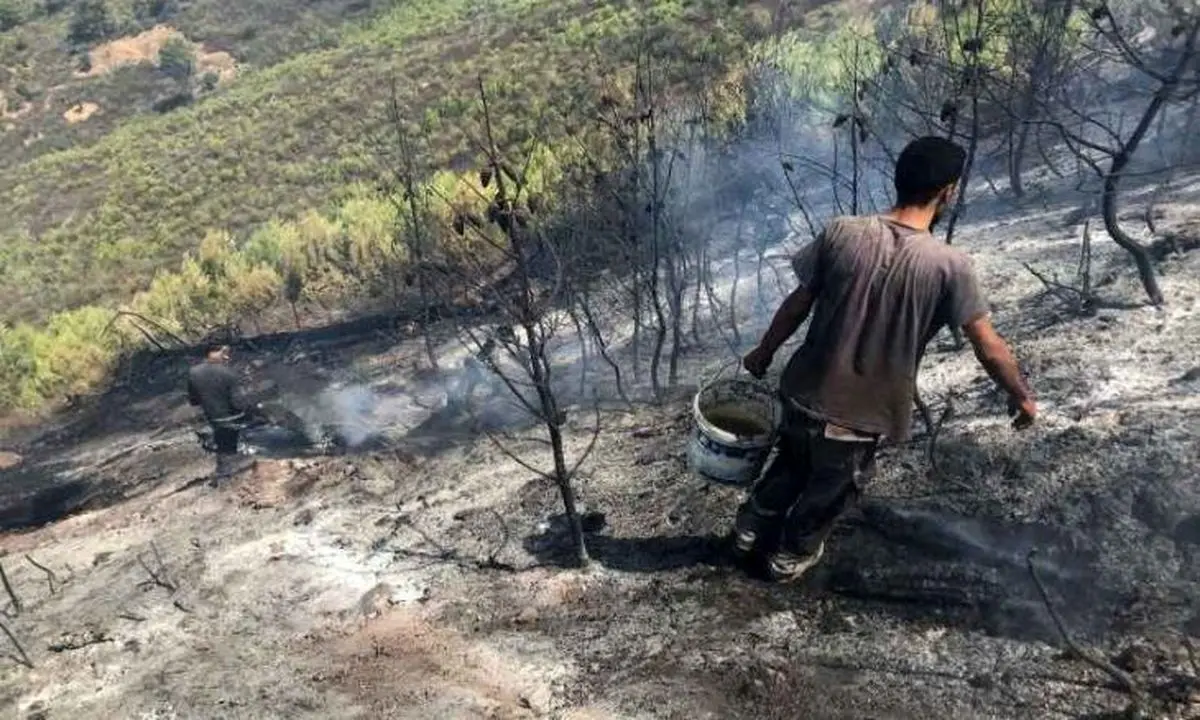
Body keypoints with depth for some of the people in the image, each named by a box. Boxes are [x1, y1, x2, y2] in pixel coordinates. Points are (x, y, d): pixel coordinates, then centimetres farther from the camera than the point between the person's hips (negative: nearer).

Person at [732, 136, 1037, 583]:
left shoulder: (841, 234, -12)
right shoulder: (949, 267, -18)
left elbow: (797, 304, -3)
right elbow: (989, 347, -11)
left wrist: (764, 352, 13)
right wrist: (1021, 397, 7)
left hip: (805, 393, 2)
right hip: (862, 415, -2)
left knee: (792, 463, 31)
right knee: (831, 488, 25)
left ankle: (751, 529, 48)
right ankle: (790, 555, 46)